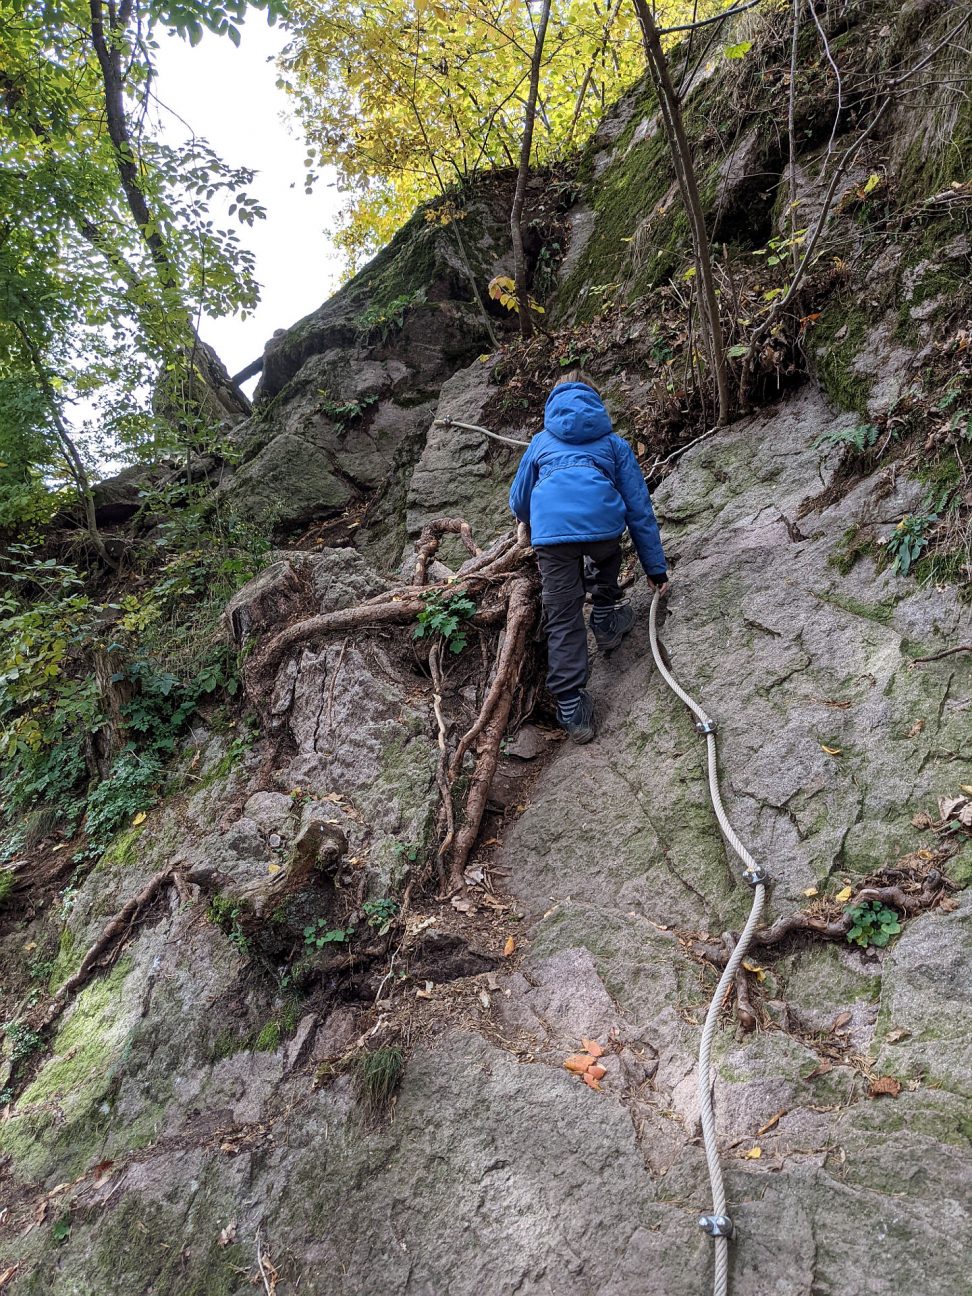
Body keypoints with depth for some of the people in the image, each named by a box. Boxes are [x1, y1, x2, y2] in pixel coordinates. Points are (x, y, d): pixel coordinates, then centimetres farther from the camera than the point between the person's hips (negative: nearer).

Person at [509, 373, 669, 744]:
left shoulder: (542, 441, 33)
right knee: (607, 554, 37)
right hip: (601, 518, 0)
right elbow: (639, 506, 23)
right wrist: (655, 567, 27)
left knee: (563, 619, 4)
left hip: (551, 528, 0)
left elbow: (519, 498, 40)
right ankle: (607, 617, 33)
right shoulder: (614, 443, 28)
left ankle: (572, 708, 0)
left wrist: (526, 525, 64)